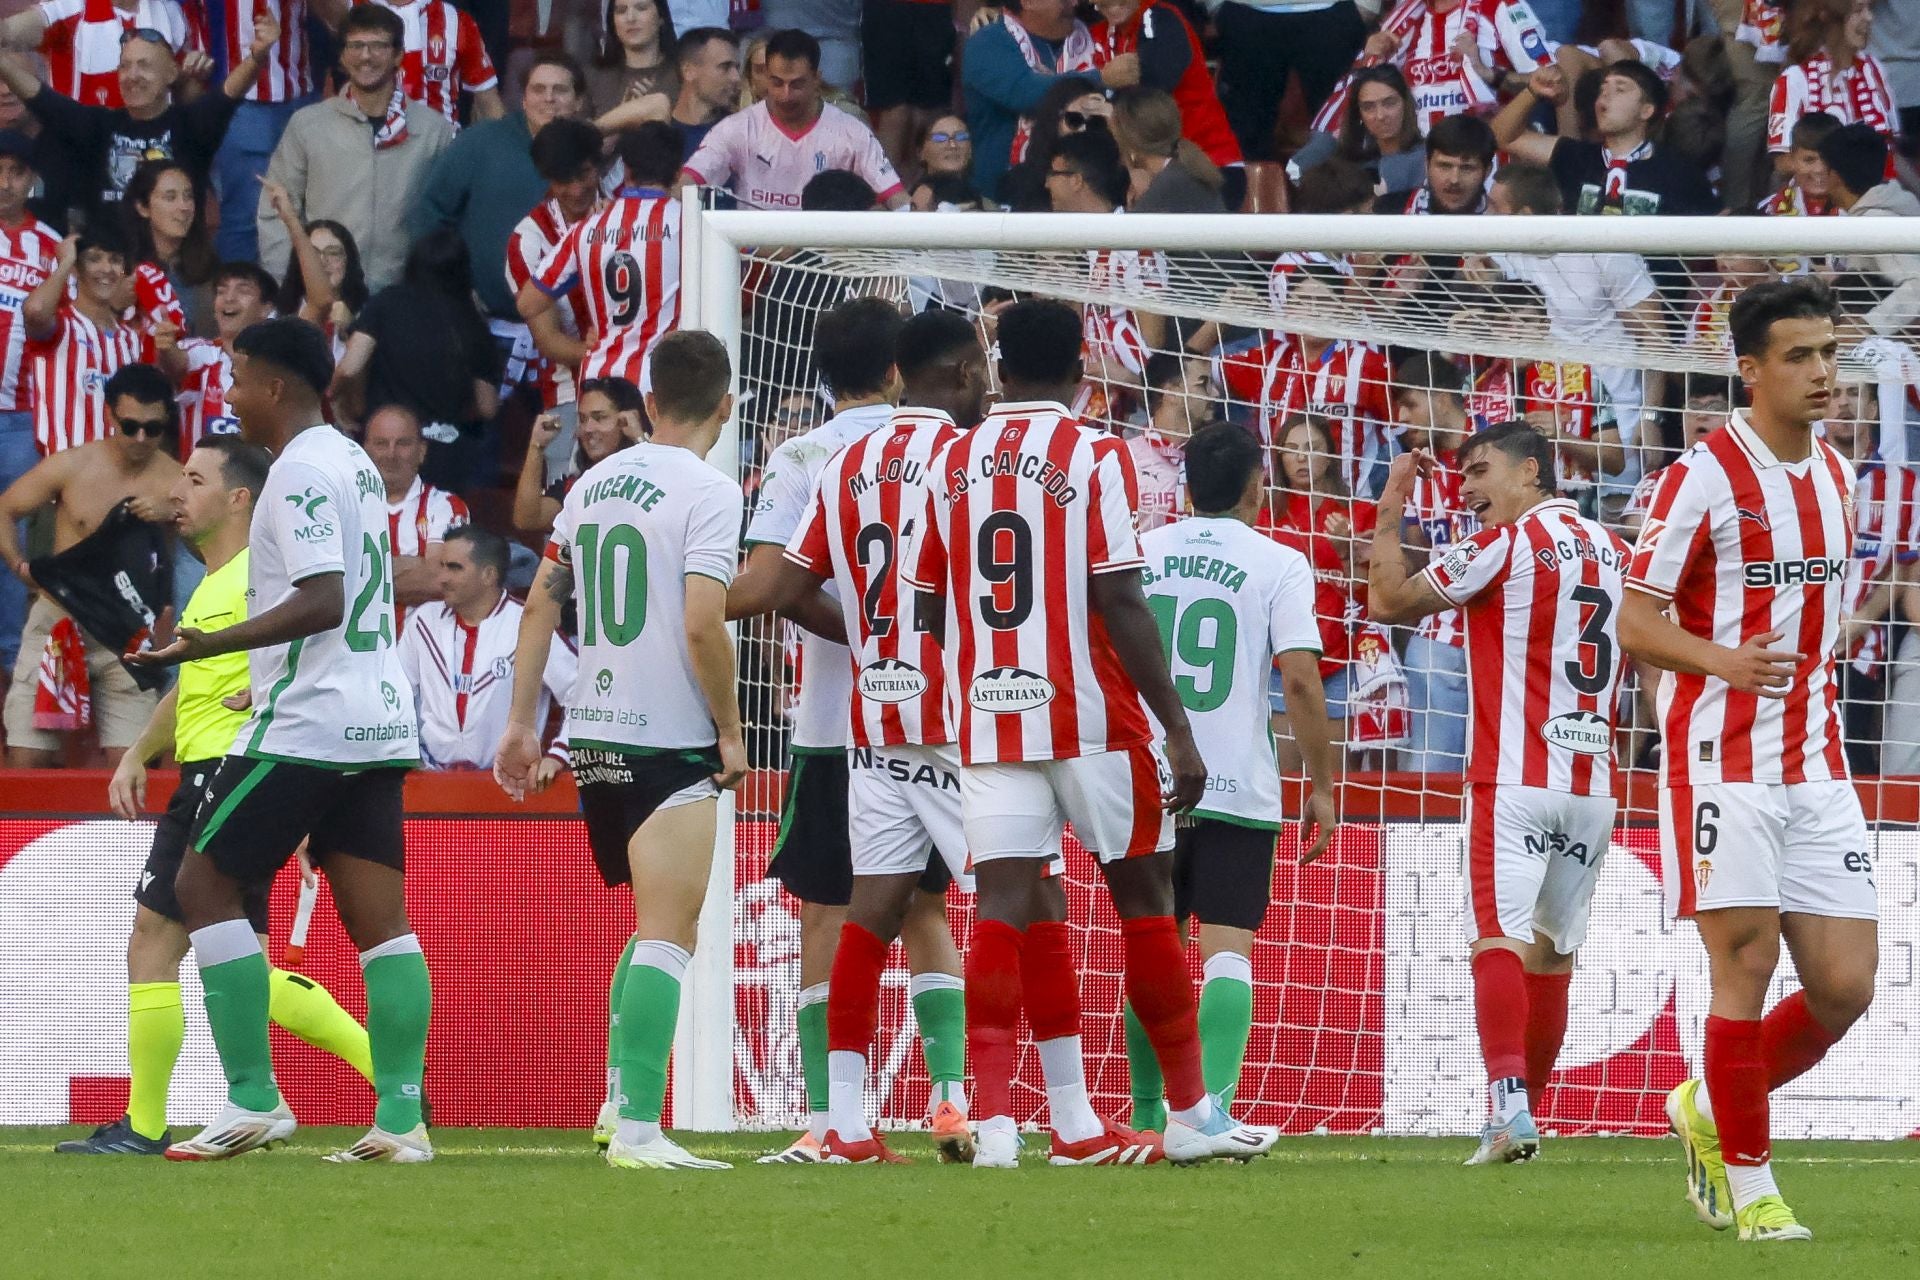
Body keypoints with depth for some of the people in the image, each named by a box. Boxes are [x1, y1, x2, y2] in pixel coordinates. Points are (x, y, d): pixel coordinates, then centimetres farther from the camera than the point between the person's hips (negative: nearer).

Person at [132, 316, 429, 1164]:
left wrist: (210, 646, -25)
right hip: (378, 722, 9)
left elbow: (321, 601, -22)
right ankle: (401, 1117, -2)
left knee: (205, 886, -1)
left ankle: (253, 1100, -6)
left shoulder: (300, 470, -13)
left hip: (304, 726, -9)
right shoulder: (354, 462, 17)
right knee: (380, 919, 4)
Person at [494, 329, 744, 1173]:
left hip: (593, 739, 7)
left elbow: (541, 604, 16)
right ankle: (638, 1129, -18)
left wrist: (522, 722, 21)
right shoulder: (708, 491, -10)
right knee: (667, 936, -9)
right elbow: (702, 625, -18)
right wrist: (731, 730, -8)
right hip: (671, 745, -7)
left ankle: (622, 1102, 19)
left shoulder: (594, 483, 12)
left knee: (655, 932, 21)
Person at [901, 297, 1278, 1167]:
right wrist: (1178, 729, -8)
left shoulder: (953, 462, 8)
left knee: (1007, 909, -1)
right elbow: (1121, 606, -11)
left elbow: (930, 605, 13)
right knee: (1143, 900, 8)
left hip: (987, 716, 3)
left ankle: (994, 1119, -14)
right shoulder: (1093, 456, -6)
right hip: (1092, 717, -3)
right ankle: (1191, 1114, 16)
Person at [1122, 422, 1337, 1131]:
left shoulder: (1138, 553, 8)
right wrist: (1322, 787, -3)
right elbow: (1300, 677, -10)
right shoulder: (1278, 564, -3)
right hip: (1239, 791, -3)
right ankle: (1211, 1106, -22)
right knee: (1227, 953, -5)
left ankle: (1147, 1117, 20)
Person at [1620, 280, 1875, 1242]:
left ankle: (1708, 1109, 23)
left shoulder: (1835, 476, 12)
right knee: (1746, 963, -8)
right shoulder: (1704, 476, -9)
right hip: (1723, 758, -6)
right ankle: (1750, 1184, 4)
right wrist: (1725, 660, -27)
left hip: (1815, 766, 6)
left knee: (1845, 986, 0)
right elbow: (1635, 624, -10)